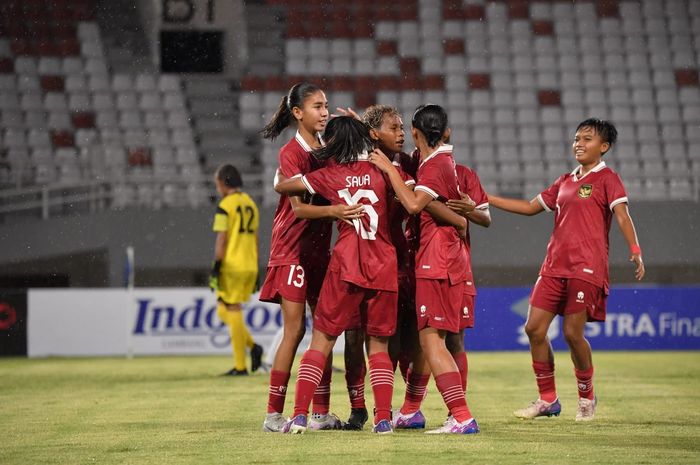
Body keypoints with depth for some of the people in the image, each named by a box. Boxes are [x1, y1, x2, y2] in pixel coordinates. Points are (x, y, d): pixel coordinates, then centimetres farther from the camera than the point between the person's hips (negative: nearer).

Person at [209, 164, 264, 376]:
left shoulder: (225, 206, -9)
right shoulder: (251, 204, 14)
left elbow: (221, 241, -12)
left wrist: (215, 269, -10)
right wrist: (255, 272, 21)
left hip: (232, 267, -7)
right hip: (250, 267, 7)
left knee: (232, 311, -3)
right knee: (224, 311, 17)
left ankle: (240, 366, -4)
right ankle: (253, 346, 2)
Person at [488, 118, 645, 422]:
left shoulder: (607, 179, 0)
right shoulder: (565, 182, 19)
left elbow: (622, 216, -13)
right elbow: (530, 207, 27)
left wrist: (635, 251, -29)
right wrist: (487, 199, 23)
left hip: (587, 267, -7)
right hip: (554, 265, 7)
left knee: (573, 333, -9)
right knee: (534, 329, 0)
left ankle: (586, 397, 13)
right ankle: (547, 400, 12)